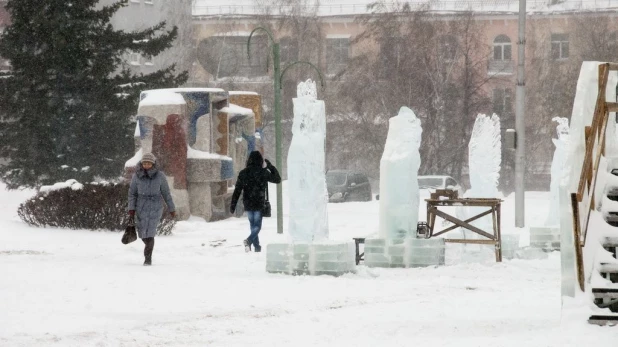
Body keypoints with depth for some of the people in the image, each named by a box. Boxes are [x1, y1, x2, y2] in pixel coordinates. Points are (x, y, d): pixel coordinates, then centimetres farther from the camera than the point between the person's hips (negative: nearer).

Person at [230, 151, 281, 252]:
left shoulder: (243, 173, 1)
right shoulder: (263, 172, -8)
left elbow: (237, 190, 1)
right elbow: (277, 179, 6)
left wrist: (233, 205, 5)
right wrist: (270, 166, 12)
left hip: (248, 203, 4)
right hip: (259, 203, -4)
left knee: (253, 225, 16)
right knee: (257, 226, 0)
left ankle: (257, 246, 17)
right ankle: (249, 240, -26)